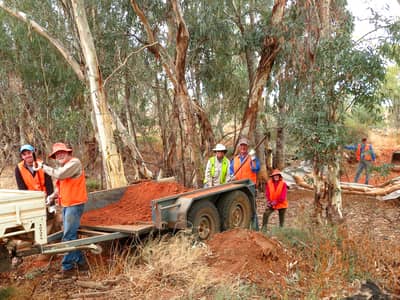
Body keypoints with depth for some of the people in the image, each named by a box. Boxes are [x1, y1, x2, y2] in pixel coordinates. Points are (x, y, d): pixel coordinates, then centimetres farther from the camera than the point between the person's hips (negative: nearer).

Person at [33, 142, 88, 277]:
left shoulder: (74, 162, -12)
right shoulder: (62, 167, 17)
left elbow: (60, 175, -25)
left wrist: (43, 166, -13)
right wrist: (53, 196, 4)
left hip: (75, 204, -10)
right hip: (65, 205, 10)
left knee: (68, 236, -10)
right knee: (70, 235, 15)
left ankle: (67, 267, -3)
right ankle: (80, 262, 24)